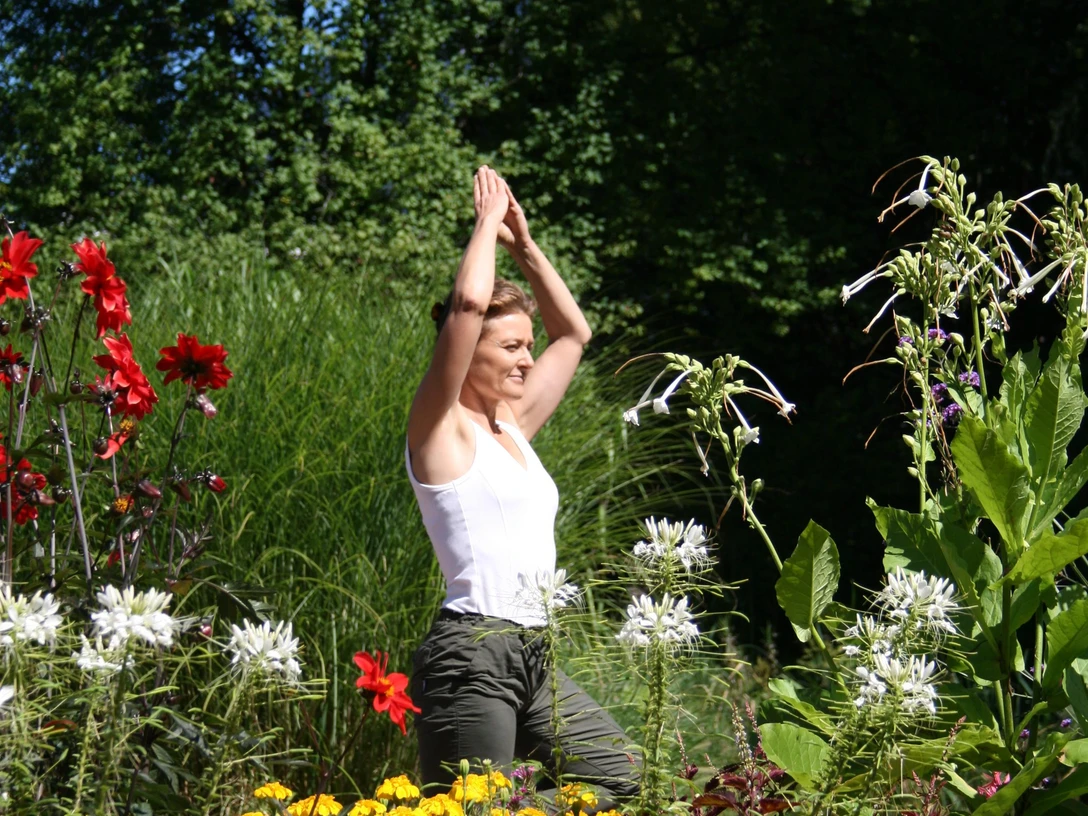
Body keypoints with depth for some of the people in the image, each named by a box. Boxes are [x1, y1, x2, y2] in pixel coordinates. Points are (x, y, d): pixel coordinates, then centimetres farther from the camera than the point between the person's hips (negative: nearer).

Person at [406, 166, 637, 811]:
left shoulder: (513, 429, 17)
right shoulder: (442, 428, -5)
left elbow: (574, 333, 28)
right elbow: (468, 304, -18)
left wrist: (524, 245, 21)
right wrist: (488, 221, -4)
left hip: (535, 657, 9)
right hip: (473, 653, -9)